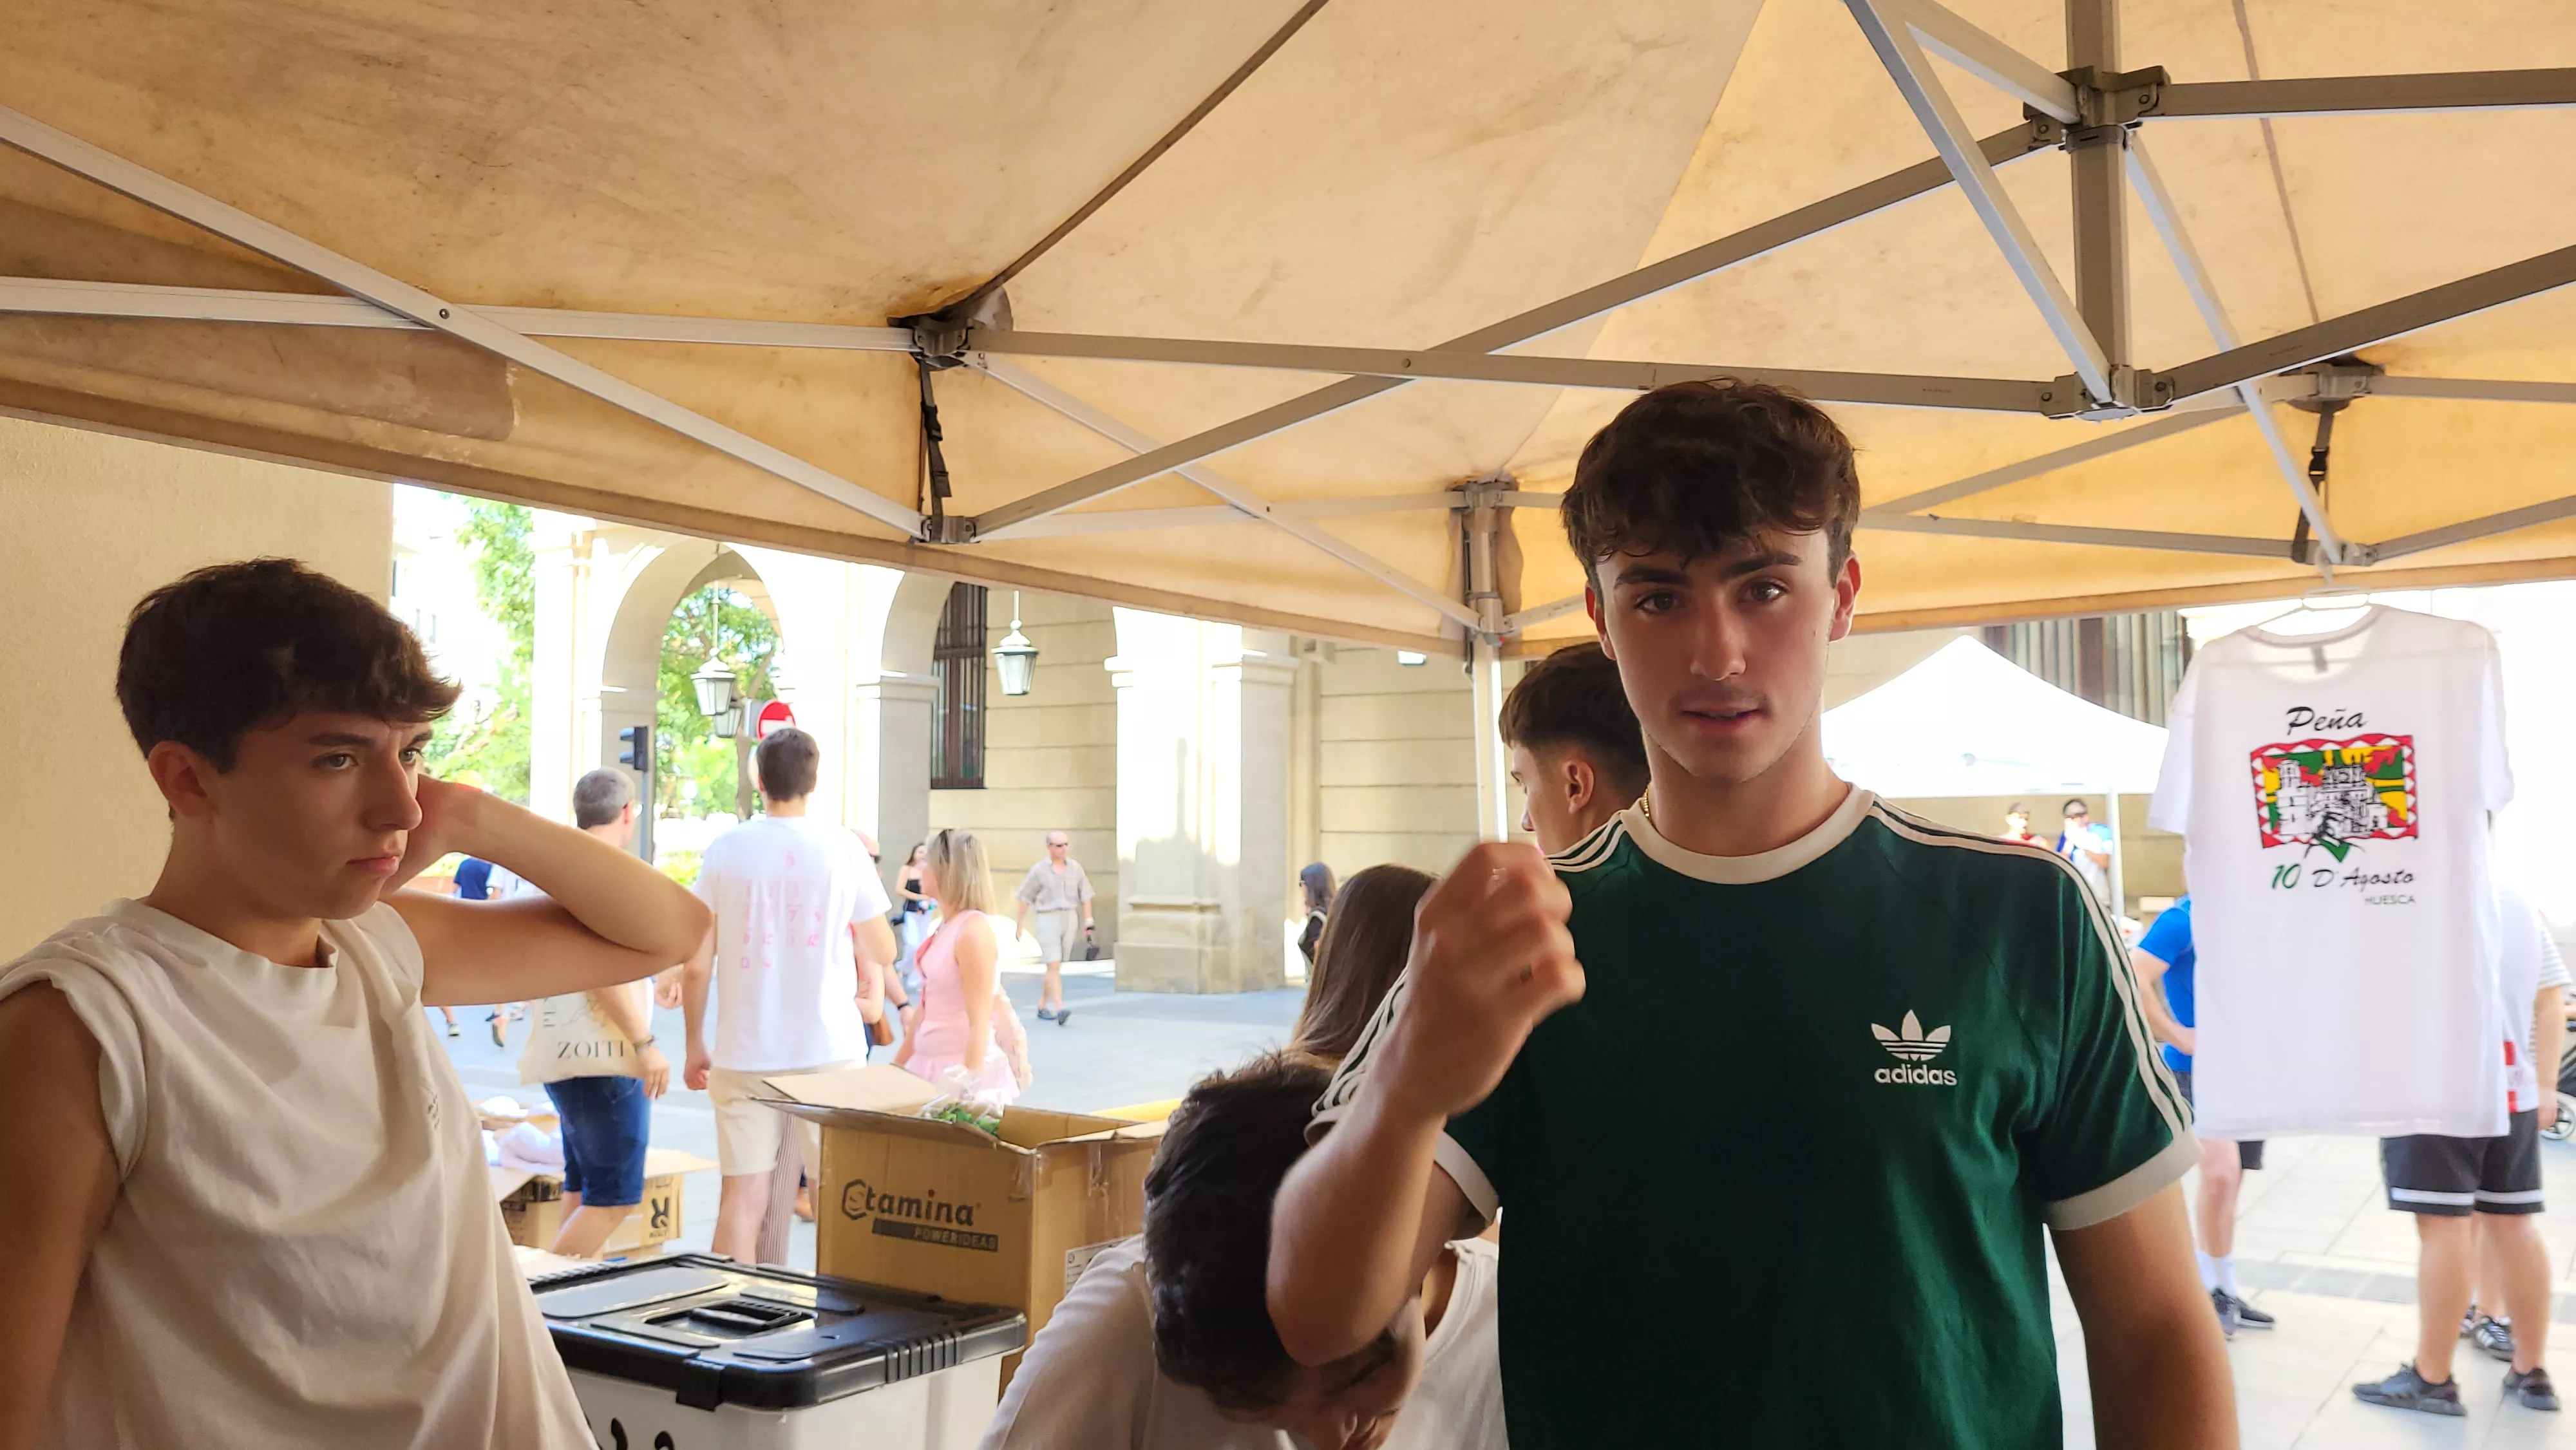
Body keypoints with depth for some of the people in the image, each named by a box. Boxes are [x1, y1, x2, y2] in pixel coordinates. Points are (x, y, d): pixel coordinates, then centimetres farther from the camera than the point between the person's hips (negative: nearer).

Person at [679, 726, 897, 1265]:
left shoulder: (724, 851, -1)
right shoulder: (842, 847, -3)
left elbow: (696, 964, 0)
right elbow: (883, 952, 4)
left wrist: (695, 1044, 12)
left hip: (744, 1053, 1)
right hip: (830, 1049, -1)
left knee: (741, 1195, 6)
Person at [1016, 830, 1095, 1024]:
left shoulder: (1075, 867, 4)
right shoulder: (1039, 870, -5)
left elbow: (1085, 895, 9)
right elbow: (1025, 897, 1)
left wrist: (1088, 921, 5)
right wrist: (1021, 924, 3)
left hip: (1069, 919, 4)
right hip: (1048, 919, -4)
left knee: (1057, 966, 11)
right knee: (1054, 965, -13)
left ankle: (1042, 1006, 24)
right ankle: (1060, 1010, -20)